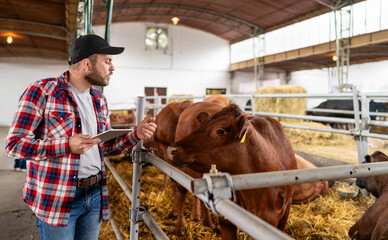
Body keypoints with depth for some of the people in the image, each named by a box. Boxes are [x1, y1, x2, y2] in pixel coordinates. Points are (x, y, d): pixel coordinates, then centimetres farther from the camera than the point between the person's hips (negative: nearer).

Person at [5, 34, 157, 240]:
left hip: (95, 195, 6)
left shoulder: (98, 99, 10)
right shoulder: (41, 91, -10)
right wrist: (66, 145, -25)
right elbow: (14, 144, -13)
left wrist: (136, 135, -3)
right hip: (56, 198, -6)